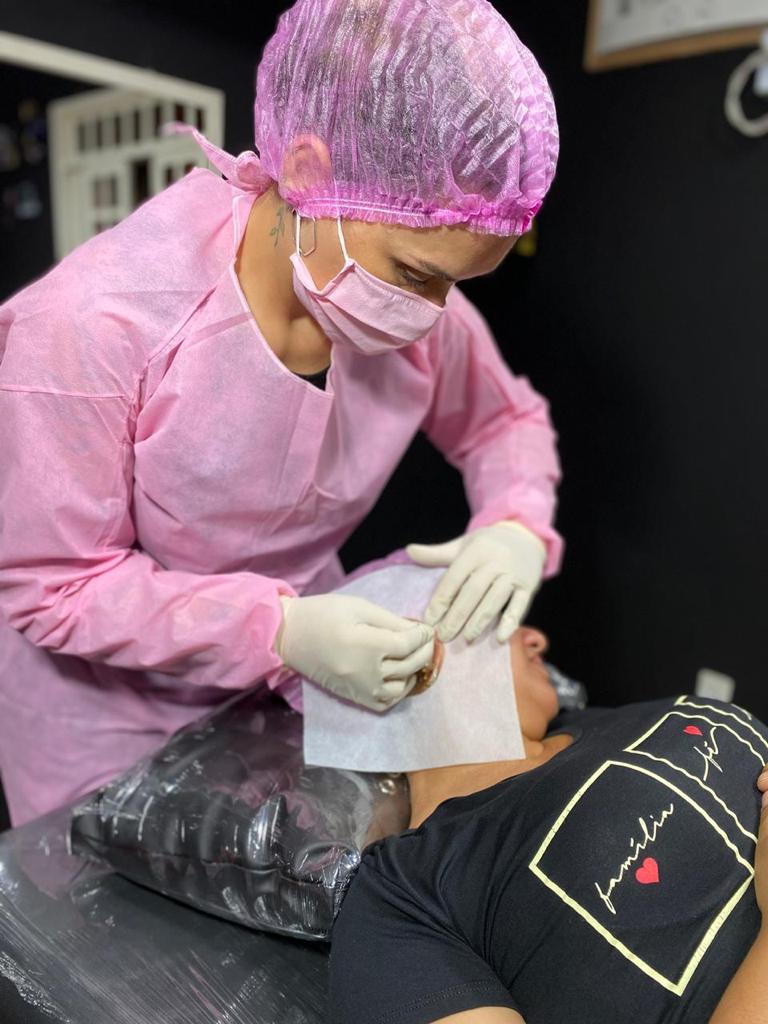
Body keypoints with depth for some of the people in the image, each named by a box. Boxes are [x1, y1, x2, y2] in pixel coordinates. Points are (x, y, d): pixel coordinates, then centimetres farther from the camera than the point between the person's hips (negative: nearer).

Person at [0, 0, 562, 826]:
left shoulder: (421, 310, -16)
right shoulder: (89, 322, -30)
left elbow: (506, 422, 3)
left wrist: (518, 524, -20)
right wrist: (279, 630, -33)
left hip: (305, 673, 4)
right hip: (108, 711, -3)